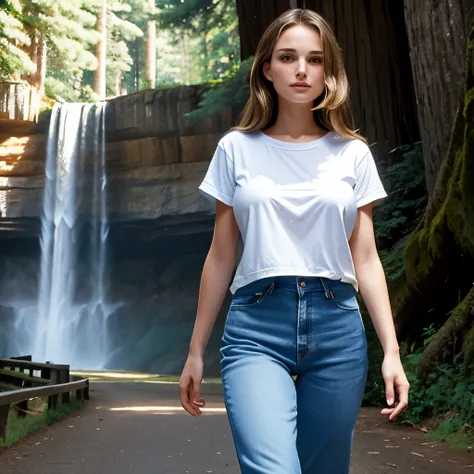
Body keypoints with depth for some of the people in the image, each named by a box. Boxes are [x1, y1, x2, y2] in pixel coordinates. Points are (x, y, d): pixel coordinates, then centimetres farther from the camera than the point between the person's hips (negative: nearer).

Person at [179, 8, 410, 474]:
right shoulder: (237, 149, 7)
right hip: (256, 329, -1)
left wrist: (391, 350, -1)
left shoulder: (352, 153, 8)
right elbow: (221, 255, 9)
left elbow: (366, 259, 7)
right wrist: (196, 351, 9)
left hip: (336, 329, 2)